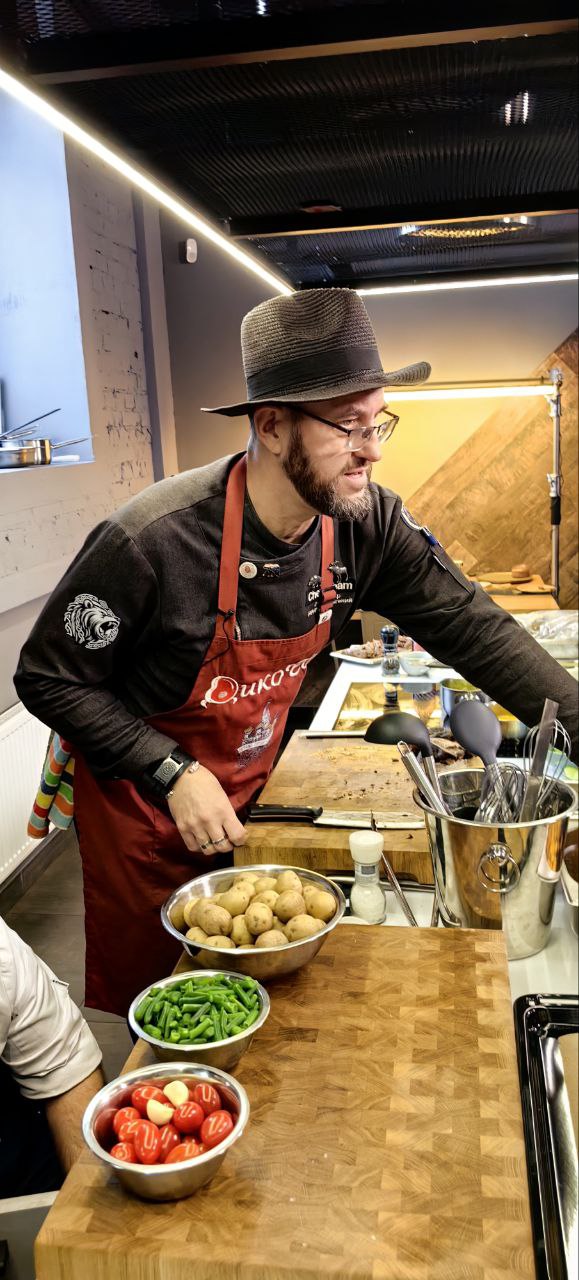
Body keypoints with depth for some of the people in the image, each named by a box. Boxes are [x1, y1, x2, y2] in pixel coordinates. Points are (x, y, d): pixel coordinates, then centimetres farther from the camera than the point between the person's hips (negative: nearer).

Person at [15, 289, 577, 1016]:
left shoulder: (367, 525, -17)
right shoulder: (151, 541, -32)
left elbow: (468, 624, -10)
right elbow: (48, 678, -21)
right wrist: (175, 774, -27)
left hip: (247, 798, 5)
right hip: (144, 806, -4)